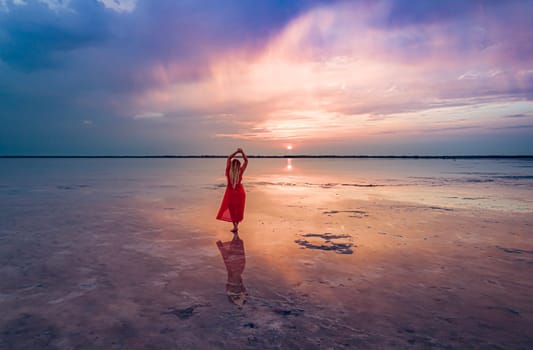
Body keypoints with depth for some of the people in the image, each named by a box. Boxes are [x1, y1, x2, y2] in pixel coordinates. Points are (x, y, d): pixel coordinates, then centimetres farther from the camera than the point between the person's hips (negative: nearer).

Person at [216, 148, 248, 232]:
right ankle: (236, 225, 15)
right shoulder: (240, 172, -18)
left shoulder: (228, 171, -16)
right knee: (238, 209, 16)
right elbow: (246, 161, -10)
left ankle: (235, 226, -1)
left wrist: (236, 152, -8)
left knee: (232, 209, 11)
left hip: (230, 193, 0)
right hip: (239, 192, 0)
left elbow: (229, 158, -6)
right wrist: (242, 152, -16)